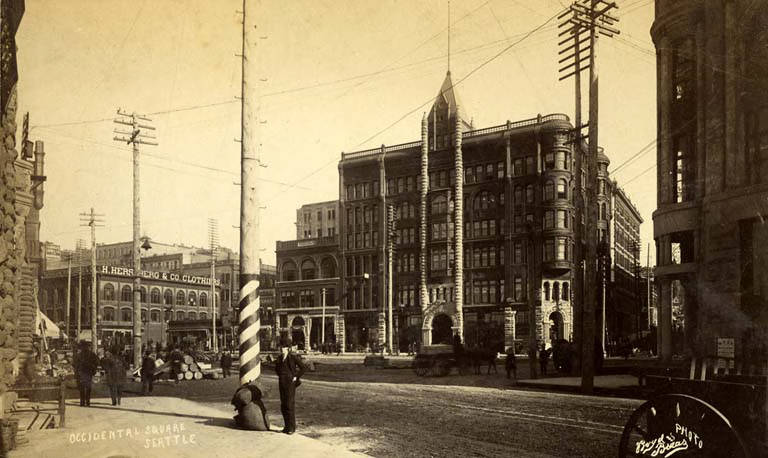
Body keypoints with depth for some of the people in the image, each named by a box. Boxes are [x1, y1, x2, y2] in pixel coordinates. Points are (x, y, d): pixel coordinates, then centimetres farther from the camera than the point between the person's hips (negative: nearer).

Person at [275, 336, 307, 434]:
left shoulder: (293, 357, -10)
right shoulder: (280, 358, 8)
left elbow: (303, 368, -8)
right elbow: (277, 368, 27)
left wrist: (296, 377, -10)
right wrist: (280, 376, 13)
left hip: (290, 383, -6)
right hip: (282, 383, 7)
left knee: (290, 405, -7)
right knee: (283, 405, 9)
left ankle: (292, 427, 1)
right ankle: (287, 426, 19)